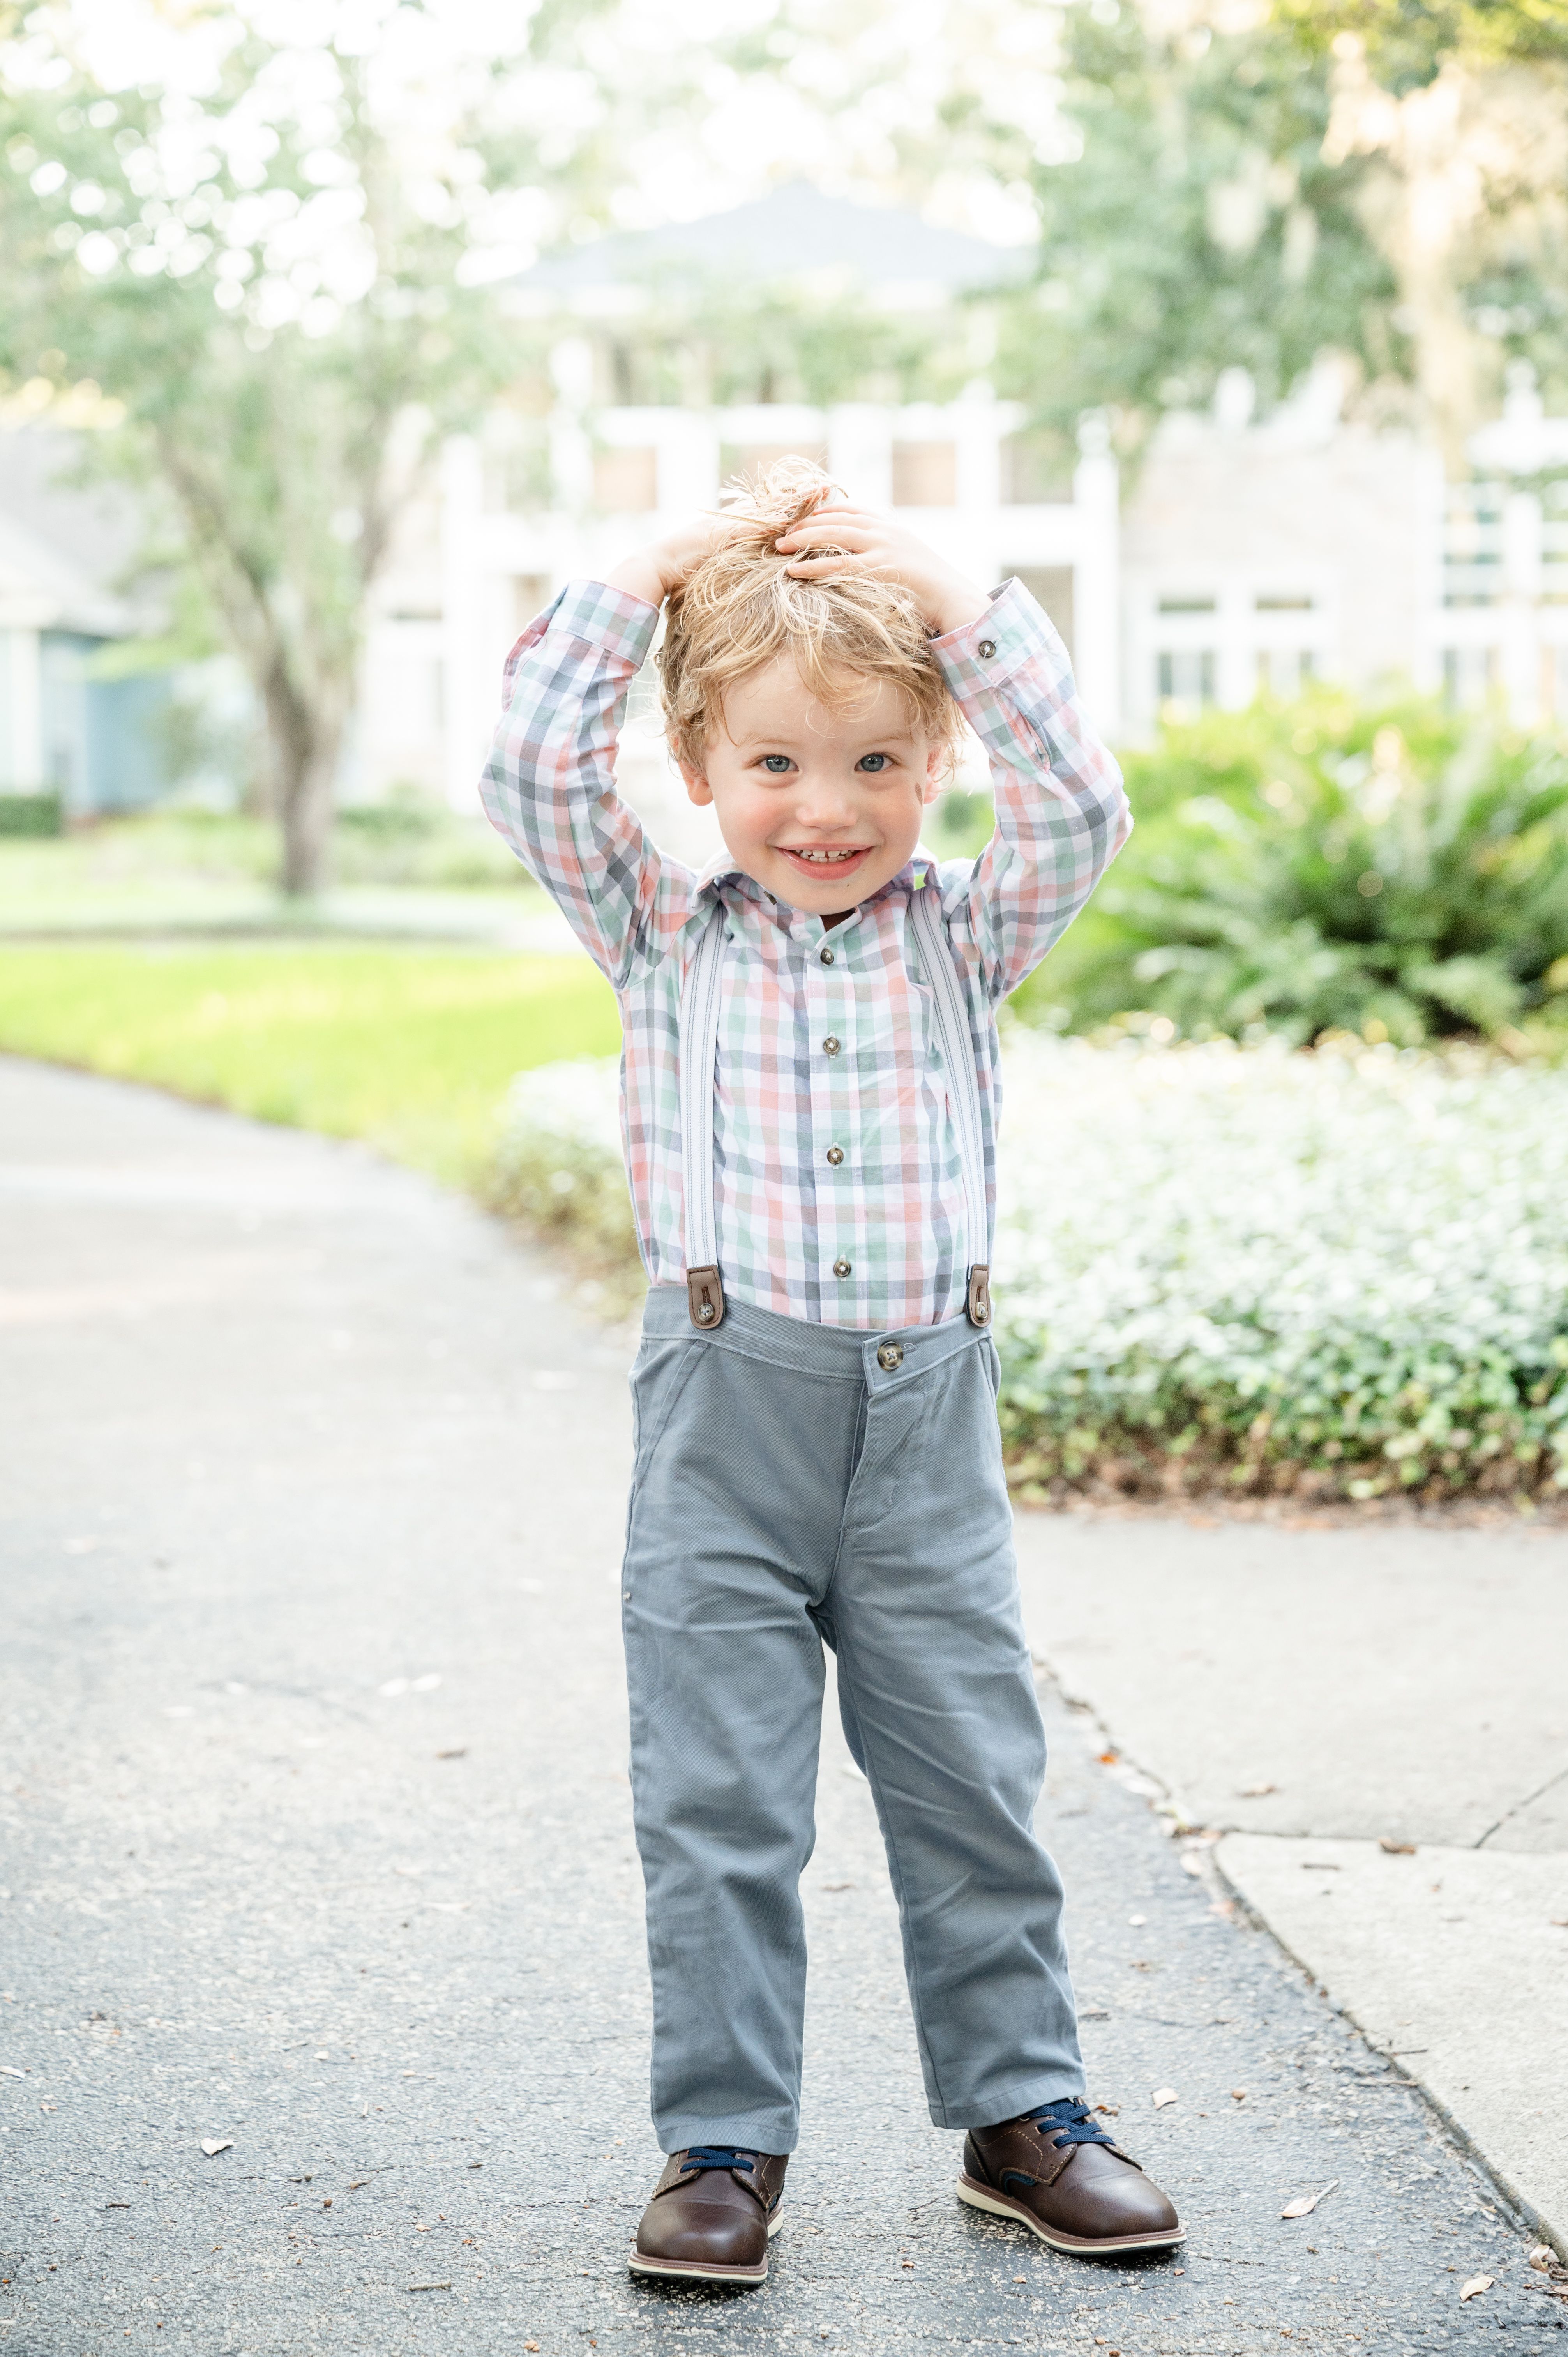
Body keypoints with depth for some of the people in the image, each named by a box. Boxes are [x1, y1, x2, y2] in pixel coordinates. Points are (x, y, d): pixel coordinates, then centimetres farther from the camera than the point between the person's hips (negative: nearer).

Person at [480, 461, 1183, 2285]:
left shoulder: (962, 933, 7)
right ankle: (725, 2143, 13)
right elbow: (530, 775, -7)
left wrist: (955, 601, -8)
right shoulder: (664, 933, 4)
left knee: (972, 1785, 10)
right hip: (723, 1417, -1)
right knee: (719, 1808, 3)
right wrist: (643, 577, -5)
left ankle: (1021, 2111, 23)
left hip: (928, 1416, 1)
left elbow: (1080, 806, -8)